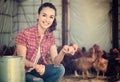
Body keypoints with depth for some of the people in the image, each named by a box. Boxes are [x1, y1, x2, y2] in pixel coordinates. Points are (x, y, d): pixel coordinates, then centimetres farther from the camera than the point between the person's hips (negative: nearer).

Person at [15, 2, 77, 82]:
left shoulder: (50, 37, -1)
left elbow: (55, 61, -10)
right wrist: (35, 66, -37)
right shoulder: (24, 34, -16)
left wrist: (63, 52, -31)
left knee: (60, 68, -18)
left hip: (39, 70, 5)